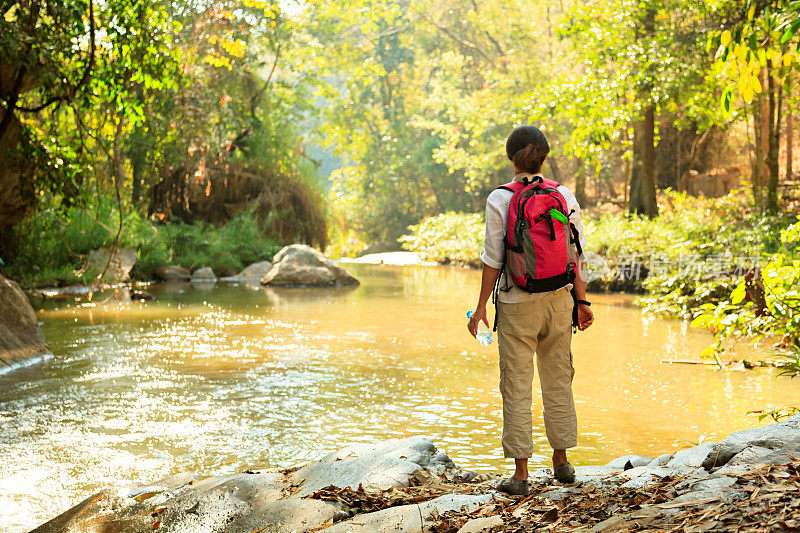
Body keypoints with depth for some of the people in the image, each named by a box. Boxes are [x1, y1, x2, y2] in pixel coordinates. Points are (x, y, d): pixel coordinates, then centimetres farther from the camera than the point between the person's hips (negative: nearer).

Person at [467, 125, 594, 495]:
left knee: (516, 388, 4)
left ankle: (521, 472, 6)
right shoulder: (565, 197, -2)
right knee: (558, 381, 16)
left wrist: (481, 307, -2)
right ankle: (561, 461, 26)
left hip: (517, 305, -3)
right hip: (558, 300, 3)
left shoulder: (499, 200, -10)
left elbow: (493, 260, -10)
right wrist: (581, 302, 9)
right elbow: (575, 256, 0)